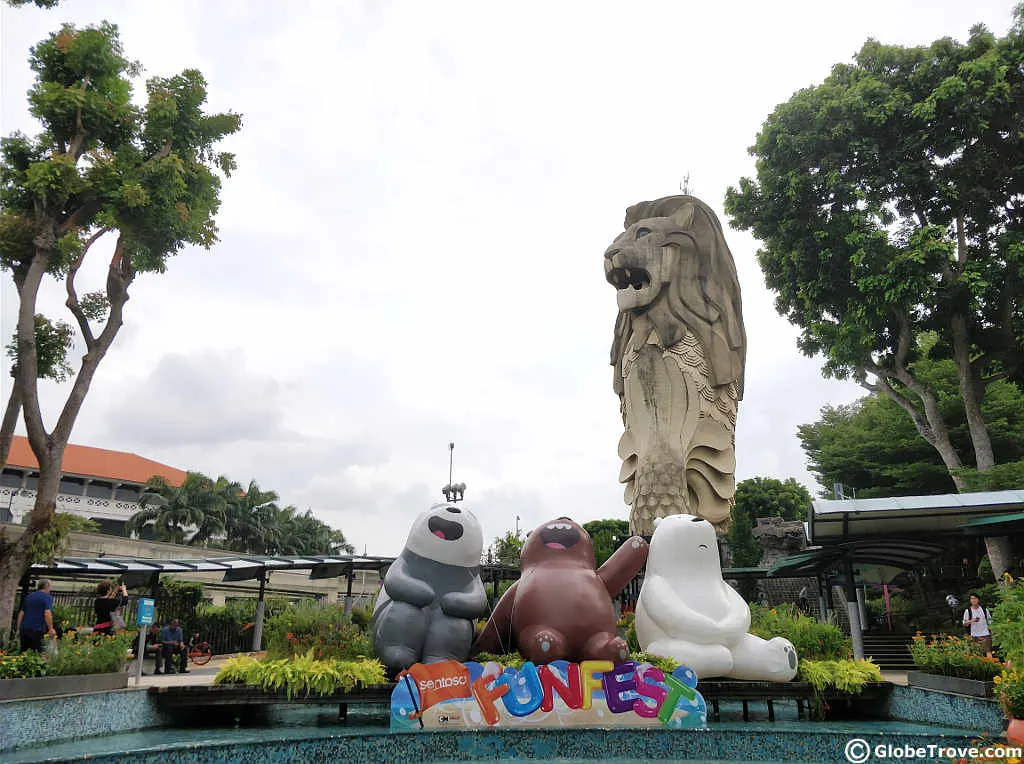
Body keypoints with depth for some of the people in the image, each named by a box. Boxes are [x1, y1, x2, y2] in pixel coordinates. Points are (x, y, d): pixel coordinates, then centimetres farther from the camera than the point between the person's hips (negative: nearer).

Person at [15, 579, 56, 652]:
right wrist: (51, 629, -11)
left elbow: (21, 614, 16)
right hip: (37, 630, -6)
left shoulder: (28, 597, 17)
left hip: (24, 629, 6)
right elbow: (47, 614, -15)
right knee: (37, 654, -3)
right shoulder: (48, 597, -4)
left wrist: (18, 629, 20)